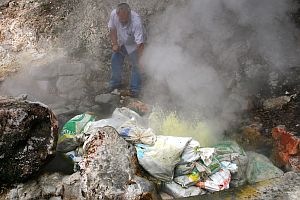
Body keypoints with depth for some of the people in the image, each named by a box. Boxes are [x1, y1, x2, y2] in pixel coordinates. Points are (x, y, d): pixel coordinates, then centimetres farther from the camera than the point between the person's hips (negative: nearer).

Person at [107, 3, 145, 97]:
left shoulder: (136, 22, -42)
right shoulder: (113, 14, -28)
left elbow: (140, 43, -39)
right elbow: (112, 29, -8)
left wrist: (139, 60, -39)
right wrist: (114, 44, -15)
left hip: (133, 45, -4)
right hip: (120, 43, 5)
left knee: (135, 65, -4)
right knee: (115, 61, 11)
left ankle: (135, 88, 13)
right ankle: (115, 83, 32)